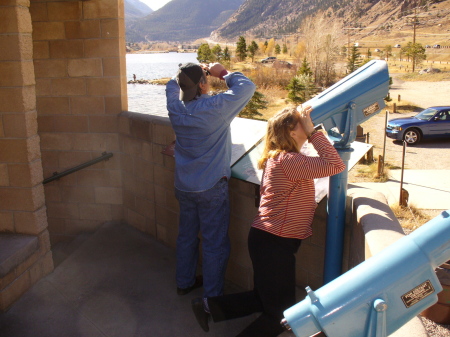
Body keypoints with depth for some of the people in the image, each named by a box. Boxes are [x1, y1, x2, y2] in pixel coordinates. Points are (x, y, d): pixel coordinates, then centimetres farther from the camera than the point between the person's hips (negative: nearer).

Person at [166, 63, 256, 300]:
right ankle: (212, 296, 19)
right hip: (211, 188, -6)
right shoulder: (214, 108, -22)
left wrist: (190, 73, 7)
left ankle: (184, 282, 39)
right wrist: (223, 73, -3)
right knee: (214, 244, 7)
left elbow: (172, 84, 17)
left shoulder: (175, 106, -5)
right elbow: (247, 87, -14)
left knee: (186, 235, 22)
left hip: (183, 186, 6)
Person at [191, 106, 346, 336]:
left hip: (266, 240, 10)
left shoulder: (277, 157, 8)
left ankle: (210, 307, 23)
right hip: (274, 243, -10)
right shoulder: (288, 161, -20)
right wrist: (313, 131, -18)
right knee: (280, 315, 5)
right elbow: (336, 165, -25)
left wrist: (307, 122, 13)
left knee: (265, 298, 26)